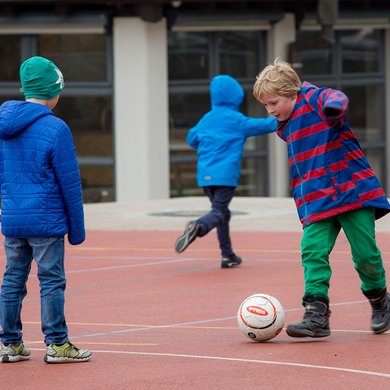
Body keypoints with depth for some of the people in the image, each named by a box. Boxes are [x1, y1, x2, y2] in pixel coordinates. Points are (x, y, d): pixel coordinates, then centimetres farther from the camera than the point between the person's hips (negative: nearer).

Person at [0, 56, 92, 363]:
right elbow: (70, 184, -9)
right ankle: (56, 344, 6)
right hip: (46, 221, -6)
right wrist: (77, 228, -1)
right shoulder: (55, 129, -13)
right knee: (51, 281, 1)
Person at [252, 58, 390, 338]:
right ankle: (317, 316, -17)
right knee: (313, 253, -13)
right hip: (316, 204, 6)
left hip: (352, 190, -6)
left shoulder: (315, 100, -6)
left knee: (366, 254, -4)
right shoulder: (286, 128, 16)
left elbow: (335, 100, -30)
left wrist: (335, 107, -52)